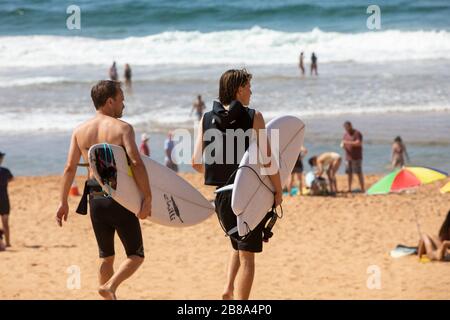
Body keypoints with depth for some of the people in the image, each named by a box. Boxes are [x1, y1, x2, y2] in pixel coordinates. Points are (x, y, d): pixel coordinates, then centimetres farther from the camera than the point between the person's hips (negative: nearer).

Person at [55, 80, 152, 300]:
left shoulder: (80, 131, 7)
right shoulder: (122, 128, -8)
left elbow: (70, 168, 3)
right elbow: (136, 163, -19)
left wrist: (63, 202, 7)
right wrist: (147, 199, -16)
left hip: (95, 199, 5)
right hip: (120, 199, -5)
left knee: (106, 256, 18)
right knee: (136, 255, 5)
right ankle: (110, 286, -18)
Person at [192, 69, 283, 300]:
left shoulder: (207, 119, 2)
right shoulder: (253, 117, -10)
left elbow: (197, 162, 0)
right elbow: (267, 161, -14)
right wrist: (278, 191, -2)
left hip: (222, 194, 4)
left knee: (238, 245, 27)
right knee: (247, 255, 3)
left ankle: (229, 289, 12)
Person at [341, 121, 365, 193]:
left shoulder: (357, 133, -7)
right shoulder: (346, 134, 16)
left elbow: (358, 143, -18)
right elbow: (344, 144, 20)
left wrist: (348, 142, -22)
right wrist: (343, 145, -5)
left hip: (356, 157, -6)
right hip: (348, 157, 6)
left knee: (359, 172, -8)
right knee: (349, 173, 4)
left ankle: (362, 189, -6)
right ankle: (349, 188, 8)